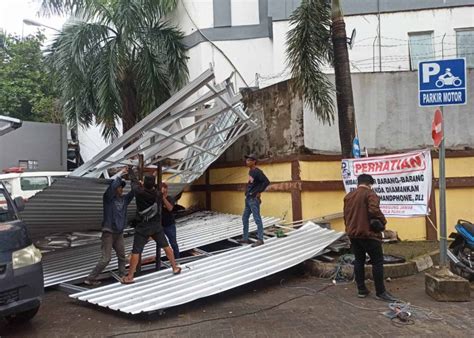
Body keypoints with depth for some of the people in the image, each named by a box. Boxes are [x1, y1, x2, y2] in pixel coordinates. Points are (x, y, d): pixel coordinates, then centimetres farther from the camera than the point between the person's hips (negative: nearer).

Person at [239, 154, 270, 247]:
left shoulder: (257, 172, -15)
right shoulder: (250, 171, 12)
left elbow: (266, 182, -25)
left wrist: (259, 192, -18)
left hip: (254, 199, -10)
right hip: (248, 198, 10)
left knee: (257, 219, -5)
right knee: (244, 218, 14)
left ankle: (260, 239, 1)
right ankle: (245, 238, 22)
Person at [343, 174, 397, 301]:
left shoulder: (348, 196, 13)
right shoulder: (370, 193, -9)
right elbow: (374, 210, -24)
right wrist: (383, 220, -9)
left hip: (353, 234, 7)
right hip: (368, 234, -7)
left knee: (359, 261, 12)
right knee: (377, 262, 1)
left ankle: (361, 290, 15)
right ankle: (380, 292, 3)